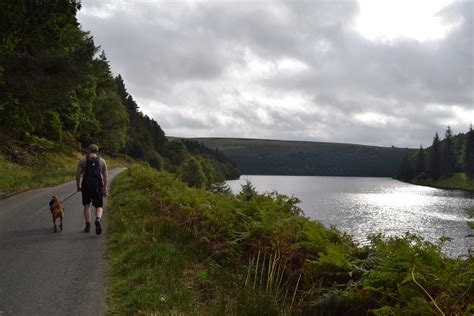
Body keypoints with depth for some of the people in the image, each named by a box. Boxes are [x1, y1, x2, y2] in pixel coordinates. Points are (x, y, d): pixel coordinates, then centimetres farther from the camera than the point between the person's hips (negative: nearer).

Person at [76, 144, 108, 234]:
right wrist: (105, 189, 8)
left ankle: (88, 226, 17)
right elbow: (105, 176, 4)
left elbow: (78, 174, -1)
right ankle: (98, 220, -24)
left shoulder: (82, 160, 2)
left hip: (86, 186, 0)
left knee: (87, 205, 19)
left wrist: (78, 186, 11)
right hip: (98, 186, 0)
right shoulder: (102, 161, 6)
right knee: (99, 207, 6)